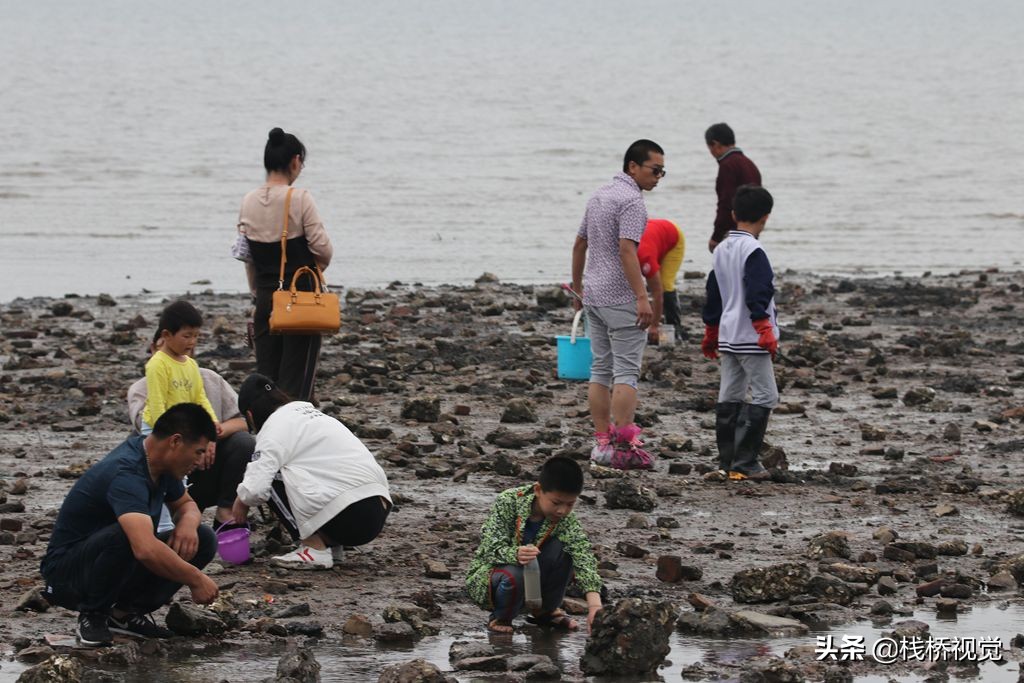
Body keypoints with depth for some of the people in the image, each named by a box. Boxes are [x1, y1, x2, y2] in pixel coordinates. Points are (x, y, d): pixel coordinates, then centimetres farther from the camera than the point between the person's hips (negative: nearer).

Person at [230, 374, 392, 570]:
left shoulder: (275, 427, -3)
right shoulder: (308, 410, 23)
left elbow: (255, 489, -12)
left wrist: (241, 502, 11)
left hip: (348, 518, -9)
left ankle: (315, 548, -2)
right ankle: (330, 542, 12)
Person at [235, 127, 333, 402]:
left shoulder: (249, 203, 4)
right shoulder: (299, 199, -13)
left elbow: (247, 256, 10)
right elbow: (322, 247, -13)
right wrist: (318, 266, 9)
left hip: (266, 296, 5)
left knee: (265, 375, 9)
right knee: (297, 379, -2)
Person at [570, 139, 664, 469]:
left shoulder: (599, 196, 15)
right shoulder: (632, 200, -14)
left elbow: (579, 245, 20)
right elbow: (626, 250, -23)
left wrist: (578, 288, 29)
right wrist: (642, 297, -25)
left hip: (594, 295, 9)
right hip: (620, 298, -9)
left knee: (600, 370, 10)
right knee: (626, 372, -8)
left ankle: (602, 441, 10)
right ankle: (624, 446, -11)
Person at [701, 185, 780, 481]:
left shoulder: (720, 251, 12)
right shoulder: (753, 252, -14)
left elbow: (713, 295, 19)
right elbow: (757, 295, -21)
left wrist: (710, 333, 27)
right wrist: (765, 330, -20)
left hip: (727, 336, 9)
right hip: (750, 338, -9)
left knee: (729, 398, 10)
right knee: (764, 396, -4)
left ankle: (726, 462, 11)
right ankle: (744, 463, -8)